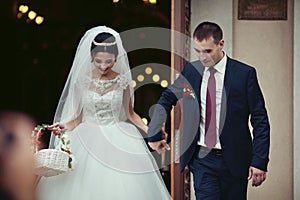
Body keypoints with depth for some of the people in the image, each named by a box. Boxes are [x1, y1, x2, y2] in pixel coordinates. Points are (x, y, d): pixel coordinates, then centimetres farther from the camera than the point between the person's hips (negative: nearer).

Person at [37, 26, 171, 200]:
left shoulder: (122, 81, 1)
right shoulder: (82, 81, 0)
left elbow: (130, 113, 11)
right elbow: (78, 117, 6)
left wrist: (148, 130, -3)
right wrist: (65, 127, -13)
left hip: (118, 142, 0)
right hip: (88, 143, 0)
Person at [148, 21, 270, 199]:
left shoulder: (245, 74, -6)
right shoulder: (190, 71, 4)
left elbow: (260, 120, -4)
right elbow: (166, 100, 20)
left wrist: (260, 161, -10)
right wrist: (154, 134, 16)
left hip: (234, 159, -1)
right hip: (202, 159, 2)